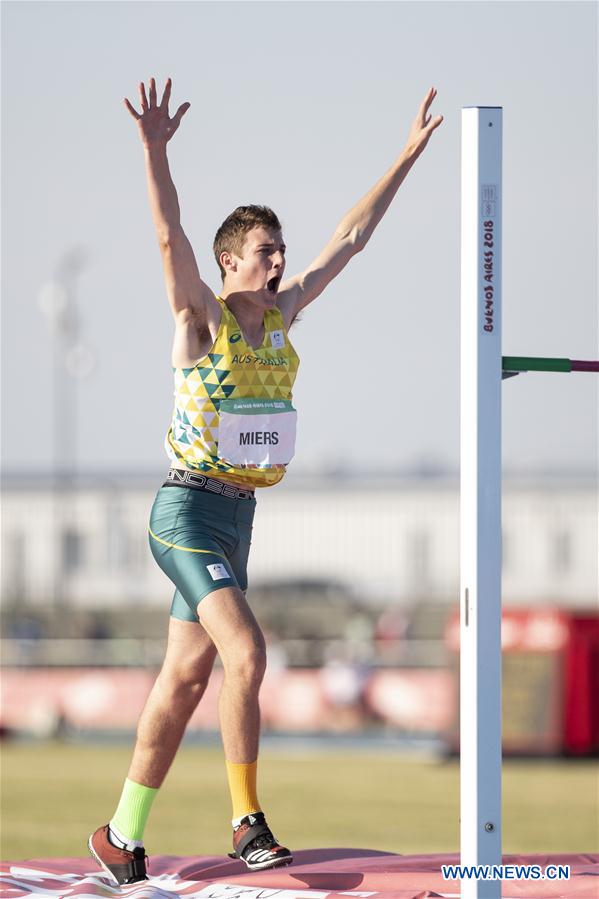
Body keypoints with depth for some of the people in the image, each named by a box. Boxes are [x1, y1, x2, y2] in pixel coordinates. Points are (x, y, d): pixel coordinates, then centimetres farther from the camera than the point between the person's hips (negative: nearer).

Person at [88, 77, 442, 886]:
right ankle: (248, 822, -15)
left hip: (236, 516, 7)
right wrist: (155, 153, -41)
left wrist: (409, 154, 11)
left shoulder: (282, 312, 8)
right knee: (246, 653, -21)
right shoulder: (201, 317, -9)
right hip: (186, 513, -7)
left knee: (185, 679, 9)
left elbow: (350, 238, 12)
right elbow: (170, 239, -26)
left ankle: (124, 833, 16)